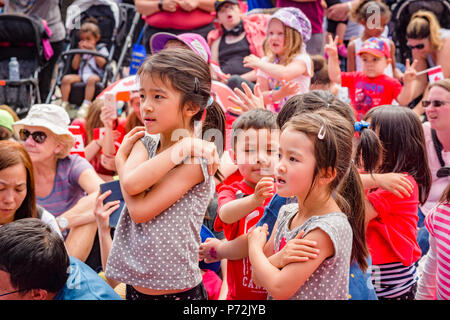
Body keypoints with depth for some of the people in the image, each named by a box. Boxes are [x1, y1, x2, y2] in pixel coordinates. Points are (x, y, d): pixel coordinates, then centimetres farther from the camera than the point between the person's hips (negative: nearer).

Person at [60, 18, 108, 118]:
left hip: (96, 75, -4)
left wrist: (93, 50, -3)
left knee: (91, 79, -39)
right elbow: (75, 66, 13)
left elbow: (102, 63, -6)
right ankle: (64, 104, -23)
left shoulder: (101, 48, 11)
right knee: (66, 78, -21)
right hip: (81, 75, 4)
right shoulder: (81, 50, 22)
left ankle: (86, 105, -44)